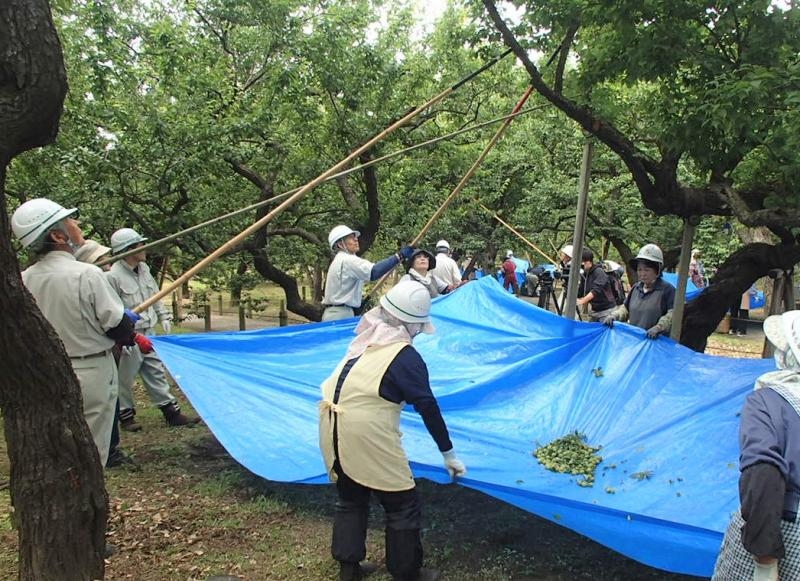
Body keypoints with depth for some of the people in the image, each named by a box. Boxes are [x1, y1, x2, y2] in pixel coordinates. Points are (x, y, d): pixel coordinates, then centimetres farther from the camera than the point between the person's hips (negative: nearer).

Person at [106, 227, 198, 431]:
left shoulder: (144, 269, 6)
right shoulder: (113, 276, -19)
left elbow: (155, 297, 18)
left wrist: (164, 316, 10)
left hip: (148, 333, 8)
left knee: (157, 373, 12)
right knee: (125, 379, 8)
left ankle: (171, 412, 18)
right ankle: (126, 416, 25)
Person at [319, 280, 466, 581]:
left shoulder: (367, 337, 9)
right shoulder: (406, 356, -9)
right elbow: (428, 407, -4)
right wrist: (449, 454, 4)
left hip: (332, 426, 8)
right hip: (365, 433, -8)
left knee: (350, 499, 24)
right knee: (403, 506, 8)